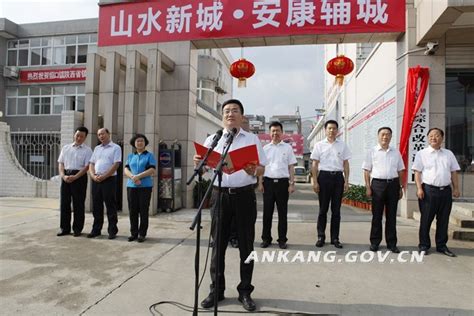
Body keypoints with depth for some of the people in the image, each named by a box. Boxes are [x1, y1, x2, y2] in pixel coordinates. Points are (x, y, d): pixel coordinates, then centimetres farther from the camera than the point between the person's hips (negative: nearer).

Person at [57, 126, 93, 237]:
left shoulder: (87, 150, 1)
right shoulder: (66, 148, 14)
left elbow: (86, 166, -7)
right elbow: (61, 163, 10)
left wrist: (75, 177, -17)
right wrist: (63, 176, -7)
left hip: (79, 177, -4)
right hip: (66, 176, 4)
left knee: (78, 204, 2)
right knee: (64, 202, 7)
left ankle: (77, 229, 12)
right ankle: (64, 228, 18)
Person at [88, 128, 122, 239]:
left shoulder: (115, 148, -1)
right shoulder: (97, 148, 18)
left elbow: (116, 165, -10)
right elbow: (91, 163, 14)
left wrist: (103, 176, -15)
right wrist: (93, 175, -4)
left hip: (109, 180, -6)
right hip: (96, 180, 6)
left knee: (110, 206, -1)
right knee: (96, 206, 10)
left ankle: (112, 231, 6)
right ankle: (96, 230, 20)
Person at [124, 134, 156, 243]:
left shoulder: (149, 155, 3)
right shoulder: (130, 156, 15)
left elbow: (152, 170, -8)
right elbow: (126, 169, 6)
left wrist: (138, 176, -16)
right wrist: (133, 177, -14)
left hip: (145, 186, -4)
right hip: (131, 186, 4)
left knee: (143, 210, -1)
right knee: (132, 210, 5)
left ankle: (142, 234, 8)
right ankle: (133, 233, 16)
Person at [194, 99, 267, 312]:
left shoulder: (252, 139, 7)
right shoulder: (212, 139, 10)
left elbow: (262, 169, 4)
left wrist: (254, 171, -19)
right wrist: (198, 163, -15)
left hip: (245, 195, 0)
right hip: (220, 194, 1)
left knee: (246, 245, 6)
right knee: (218, 244, 7)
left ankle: (245, 291, 21)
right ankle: (216, 290, 22)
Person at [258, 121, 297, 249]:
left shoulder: (288, 148, 7)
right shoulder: (265, 148, 9)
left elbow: (291, 167, 6)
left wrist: (292, 183, 0)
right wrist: (260, 183, 3)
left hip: (282, 182, -1)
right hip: (268, 181, 1)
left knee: (282, 212, 6)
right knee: (267, 211, 5)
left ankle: (282, 239, 16)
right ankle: (266, 238, 16)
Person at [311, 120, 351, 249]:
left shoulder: (342, 145, 8)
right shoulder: (319, 145, 3)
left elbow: (346, 164, 9)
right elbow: (315, 164, 2)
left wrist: (346, 181, 2)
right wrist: (315, 181, -5)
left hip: (338, 177, 2)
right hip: (324, 176, -1)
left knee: (336, 210, 6)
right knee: (323, 209, 4)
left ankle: (335, 238, 15)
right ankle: (321, 237, 13)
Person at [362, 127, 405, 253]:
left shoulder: (396, 152, 12)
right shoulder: (372, 152, 4)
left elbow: (400, 171, 14)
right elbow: (367, 171, 2)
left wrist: (401, 187, 9)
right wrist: (368, 187, -5)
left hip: (393, 184, 2)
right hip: (378, 183, -2)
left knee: (391, 215, 7)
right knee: (377, 215, 3)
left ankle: (391, 243, 15)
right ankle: (374, 242, 13)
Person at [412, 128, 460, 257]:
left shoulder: (449, 154, 14)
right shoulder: (422, 154, 1)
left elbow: (453, 172, 14)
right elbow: (417, 172, -3)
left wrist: (456, 188, 7)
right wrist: (419, 188, -12)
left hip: (446, 190, 4)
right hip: (429, 190, -4)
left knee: (443, 220, 10)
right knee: (426, 219, 2)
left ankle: (442, 245, 21)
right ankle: (424, 245, 12)